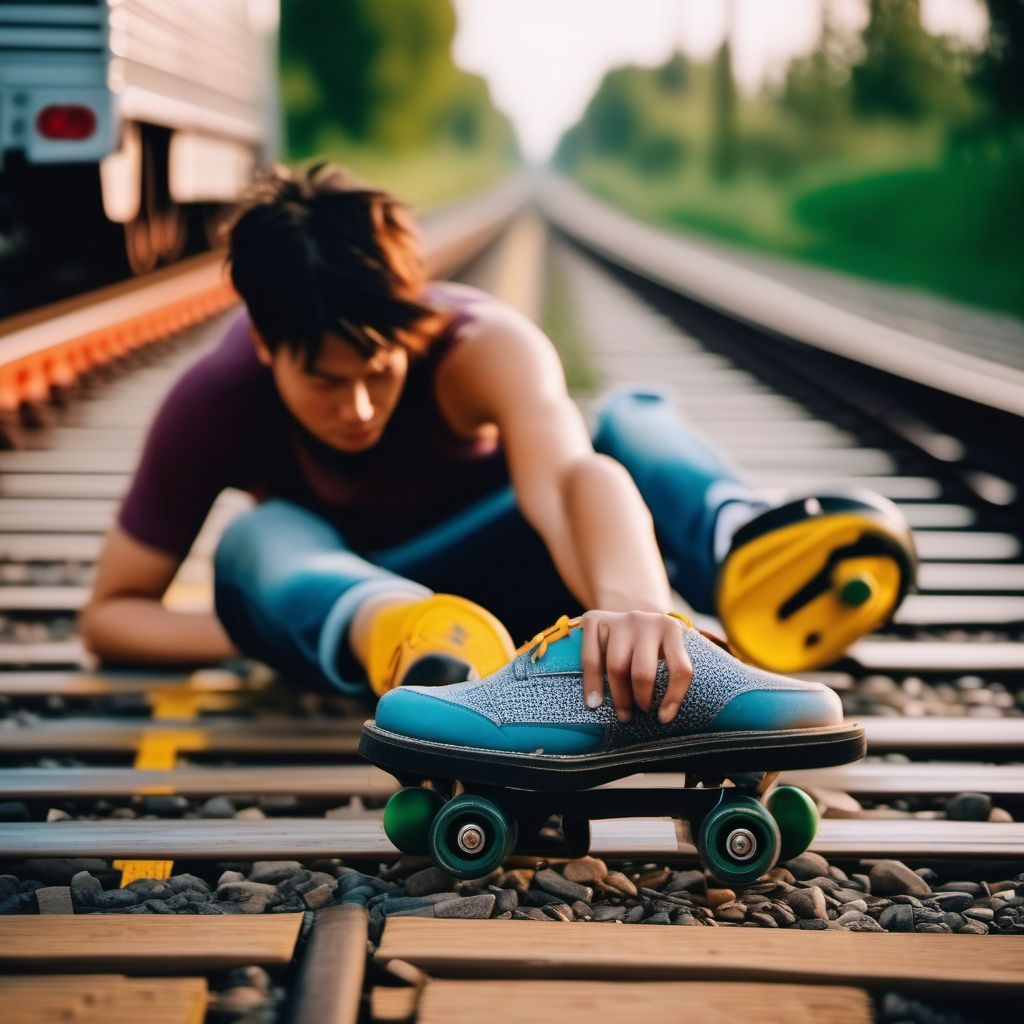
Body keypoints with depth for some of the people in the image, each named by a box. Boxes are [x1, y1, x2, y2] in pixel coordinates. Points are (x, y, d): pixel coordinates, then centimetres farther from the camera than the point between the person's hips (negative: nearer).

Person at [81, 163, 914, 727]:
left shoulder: (480, 343, -30)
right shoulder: (215, 401, -24)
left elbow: (566, 473, -52)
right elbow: (110, 612, -18)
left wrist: (630, 601, -73)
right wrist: (263, 634, -36)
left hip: (491, 578, 0)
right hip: (324, 596, 0)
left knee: (634, 418, -27)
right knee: (258, 543, -36)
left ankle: (741, 547, -59)